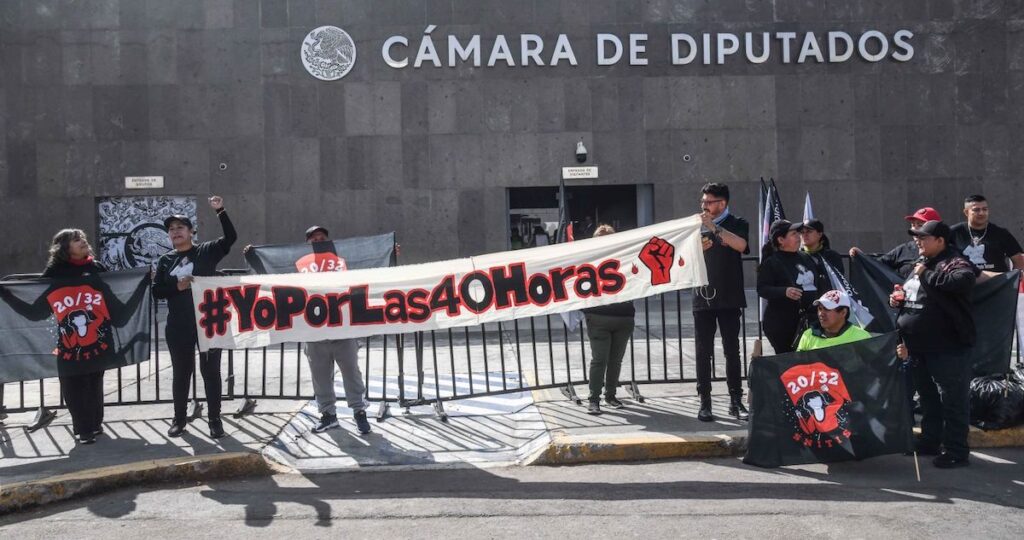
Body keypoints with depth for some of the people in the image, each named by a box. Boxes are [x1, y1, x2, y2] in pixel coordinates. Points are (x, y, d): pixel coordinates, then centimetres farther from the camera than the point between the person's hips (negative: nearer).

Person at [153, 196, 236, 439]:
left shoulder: (206, 251, 0)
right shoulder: (166, 261, 9)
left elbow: (231, 237, -14)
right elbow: (156, 291, 6)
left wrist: (220, 211, -23)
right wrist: (177, 287, -12)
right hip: (178, 326, 3)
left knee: (211, 370, 3)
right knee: (181, 372, 11)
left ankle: (215, 419, 12)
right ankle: (179, 419, 23)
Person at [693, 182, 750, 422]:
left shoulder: (736, 224, 5)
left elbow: (740, 245, -17)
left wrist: (714, 226, -20)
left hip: (729, 298, -2)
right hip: (703, 297, 2)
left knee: (732, 351, 0)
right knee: (703, 352, 0)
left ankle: (736, 401, 6)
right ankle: (705, 402, 3)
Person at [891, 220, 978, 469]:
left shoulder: (955, 262, -12)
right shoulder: (921, 264, 16)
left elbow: (963, 281, -35)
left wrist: (926, 275, -24)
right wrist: (899, 300, 8)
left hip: (948, 348, -9)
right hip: (919, 347, 9)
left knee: (953, 401, -3)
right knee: (928, 397, 20)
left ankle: (956, 451, 4)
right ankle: (930, 441, 32)